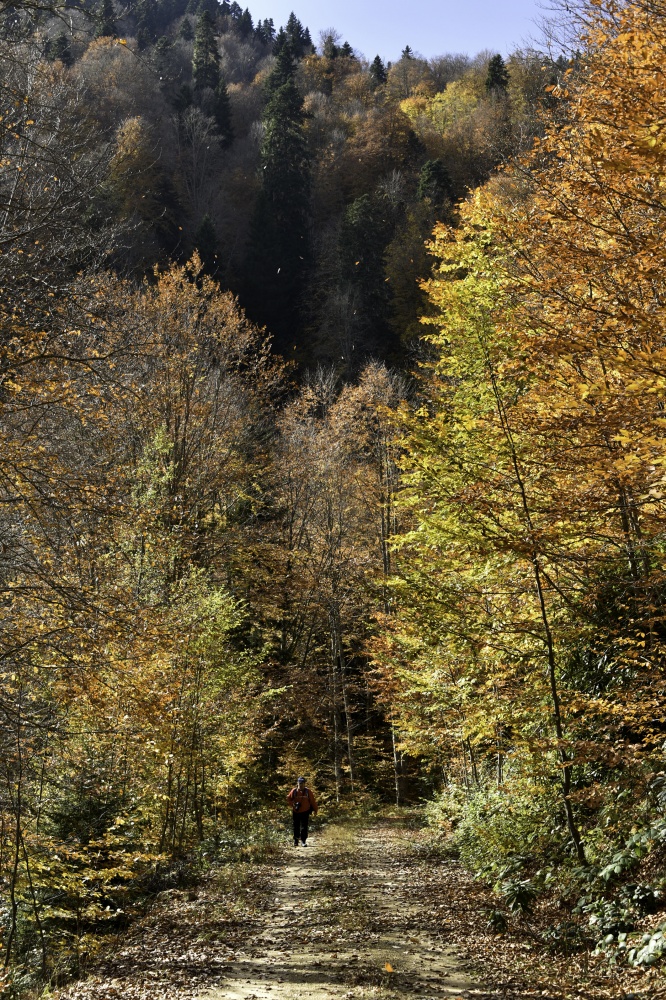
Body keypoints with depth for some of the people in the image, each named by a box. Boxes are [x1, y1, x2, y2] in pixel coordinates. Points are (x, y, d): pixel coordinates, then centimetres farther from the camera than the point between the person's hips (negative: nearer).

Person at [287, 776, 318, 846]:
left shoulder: (308, 791, -6)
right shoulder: (294, 791, -5)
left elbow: (312, 801, 2)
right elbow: (288, 798, 8)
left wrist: (315, 809, 6)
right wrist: (293, 804, -6)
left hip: (305, 812, -1)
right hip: (296, 812, 1)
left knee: (304, 827, -6)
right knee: (296, 827, 10)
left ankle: (303, 840, 0)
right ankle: (296, 840, 25)